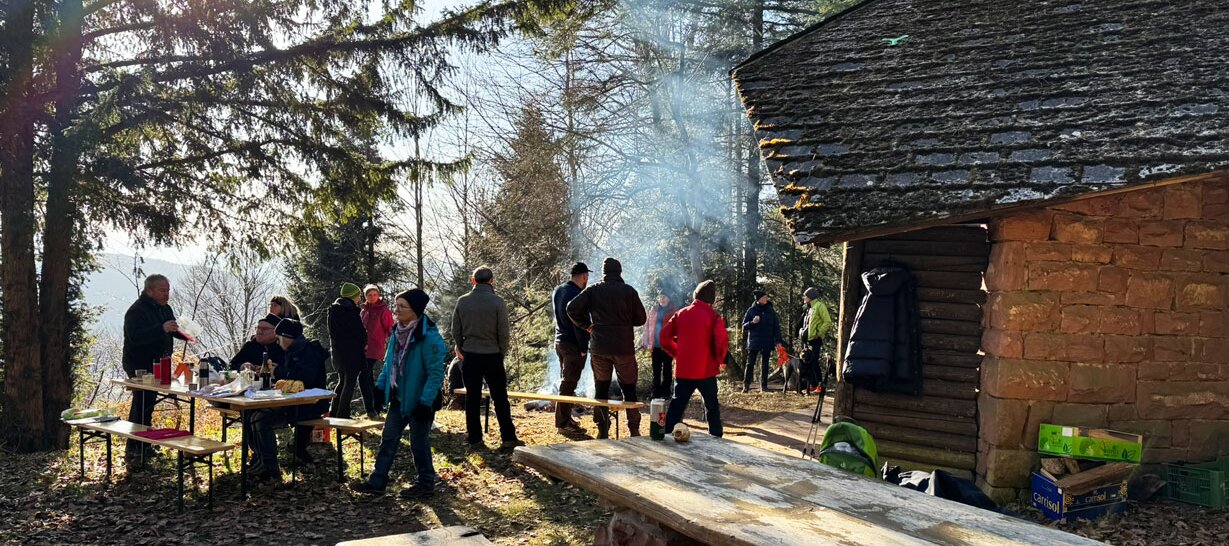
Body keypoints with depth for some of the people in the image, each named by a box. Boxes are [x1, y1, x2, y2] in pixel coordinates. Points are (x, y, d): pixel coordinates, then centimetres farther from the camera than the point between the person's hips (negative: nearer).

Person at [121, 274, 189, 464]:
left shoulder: (165, 309, 12)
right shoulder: (136, 311, -17)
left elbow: (174, 331, 22)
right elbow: (135, 337, -30)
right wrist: (161, 329, -39)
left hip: (155, 365, 9)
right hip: (139, 365, -9)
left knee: (147, 405, 16)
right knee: (142, 406, -11)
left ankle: (143, 447, 25)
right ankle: (134, 450, -6)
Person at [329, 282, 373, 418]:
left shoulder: (333, 310, 10)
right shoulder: (350, 310, -15)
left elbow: (332, 332, 15)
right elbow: (359, 330, -15)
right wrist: (364, 343, 2)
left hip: (338, 350, 8)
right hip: (353, 351, -8)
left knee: (343, 381, 18)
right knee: (350, 383, -1)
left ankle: (334, 413, 20)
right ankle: (343, 415, -2)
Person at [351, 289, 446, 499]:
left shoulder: (429, 337, -22)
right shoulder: (398, 332, 4)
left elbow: (435, 373, -23)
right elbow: (389, 363, 16)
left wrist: (425, 402, -25)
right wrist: (380, 387, 10)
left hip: (418, 402, -8)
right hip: (399, 399, 8)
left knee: (419, 443, 6)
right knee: (388, 439, 13)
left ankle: (426, 484, 22)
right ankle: (377, 482, 22)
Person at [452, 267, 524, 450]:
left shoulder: (462, 302, -1)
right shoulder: (497, 302, -10)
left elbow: (456, 331, 5)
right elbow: (503, 332, -8)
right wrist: (502, 352, 7)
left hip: (470, 355, 3)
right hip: (492, 355, -2)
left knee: (472, 398, 9)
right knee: (500, 398, 4)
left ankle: (474, 439, 12)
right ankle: (508, 438, 4)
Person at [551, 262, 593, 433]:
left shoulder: (557, 290, 10)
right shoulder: (576, 295, -18)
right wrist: (583, 348, -16)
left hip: (559, 341, 9)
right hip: (573, 345, -9)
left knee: (566, 382, 17)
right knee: (569, 384, -5)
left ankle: (564, 418, 23)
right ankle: (563, 422, -2)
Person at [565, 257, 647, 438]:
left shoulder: (593, 290, 1)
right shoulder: (629, 291, -1)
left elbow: (572, 308, -8)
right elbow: (641, 318, 3)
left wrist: (585, 325, 3)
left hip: (599, 347, 1)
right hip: (624, 347, -1)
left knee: (600, 388, 10)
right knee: (629, 388, 7)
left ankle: (602, 430, 10)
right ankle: (634, 430, 8)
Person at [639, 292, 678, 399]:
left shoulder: (674, 312, -2)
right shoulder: (653, 311, 9)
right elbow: (647, 326, 10)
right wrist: (644, 342, 7)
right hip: (655, 346, 3)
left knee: (667, 370, 6)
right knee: (656, 371, 7)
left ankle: (666, 393, 12)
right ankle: (656, 393, 12)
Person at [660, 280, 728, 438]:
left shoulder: (681, 313, 4)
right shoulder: (713, 316, -9)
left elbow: (665, 337, 5)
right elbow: (722, 342, -17)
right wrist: (719, 360, 0)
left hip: (683, 370, 3)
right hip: (706, 370, -3)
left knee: (676, 405, 9)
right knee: (712, 406, 12)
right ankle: (716, 437, 17)